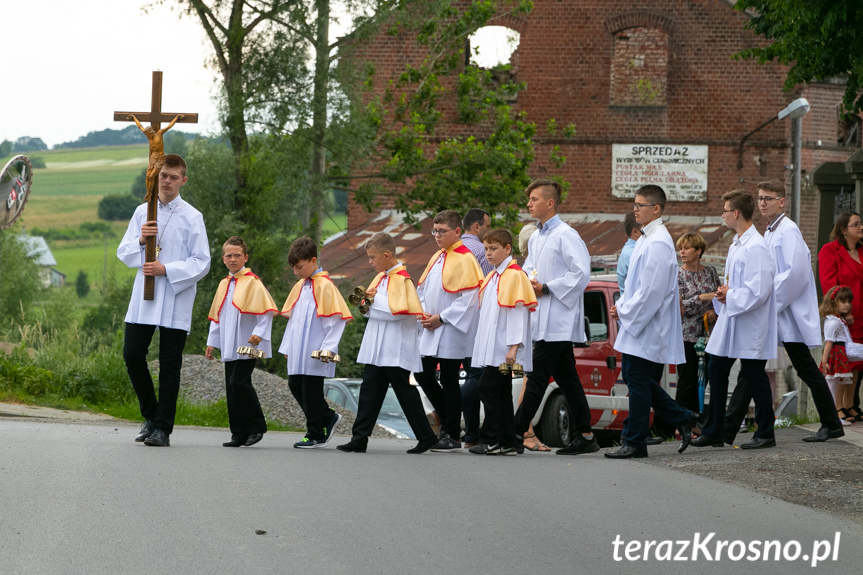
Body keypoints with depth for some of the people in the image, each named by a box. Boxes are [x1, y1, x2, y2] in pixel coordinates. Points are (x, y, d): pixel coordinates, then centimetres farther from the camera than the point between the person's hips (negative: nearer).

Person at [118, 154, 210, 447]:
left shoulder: (192, 217, -1)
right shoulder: (142, 212, 11)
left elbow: (201, 263, -4)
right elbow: (123, 252, 11)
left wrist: (167, 270, -15)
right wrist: (141, 240, -9)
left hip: (175, 300, -4)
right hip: (143, 298, 4)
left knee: (169, 365, -1)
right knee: (132, 354, -2)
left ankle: (162, 428, 4)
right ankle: (150, 415, 16)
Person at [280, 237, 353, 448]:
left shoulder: (324, 286, -10)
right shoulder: (299, 287, 14)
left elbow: (336, 319, -12)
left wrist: (329, 347, -17)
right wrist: (287, 347, 20)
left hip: (315, 353, -8)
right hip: (298, 352, 8)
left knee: (311, 391, -4)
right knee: (295, 385, 9)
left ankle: (315, 435, 6)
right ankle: (329, 417, 23)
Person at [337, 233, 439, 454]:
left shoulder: (402, 279, -14)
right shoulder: (380, 277, 14)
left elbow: (397, 310, -24)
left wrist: (376, 299, -17)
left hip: (396, 351, -9)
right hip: (376, 350, 9)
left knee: (405, 392, -1)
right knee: (369, 391, 4)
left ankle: (426, 437, 10)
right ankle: (359, 439, 3)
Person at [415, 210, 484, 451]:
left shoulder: (465, 259, -12)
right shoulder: (437, 258, 14)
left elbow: (468, 298, -17)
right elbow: (423, 289, 20)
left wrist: (441, 318, -16)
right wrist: (424, 314, 3)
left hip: (451, 332, -8)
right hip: (431, 331, 8)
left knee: (449, 381, -2)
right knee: (423, 375, 8)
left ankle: (453, 436, 7)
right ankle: (448, 420, 25)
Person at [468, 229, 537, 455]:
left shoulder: (514, 275, -10)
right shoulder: (491, 277, 18)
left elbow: (518, 312, -15)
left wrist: (513, 347, -20)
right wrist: (482, 346, 19)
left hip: (503, 349, -9)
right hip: (491, 349, 9)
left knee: (488, 388, -12)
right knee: (501, 393, 9)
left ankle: (491, 440, -10)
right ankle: (507, 443, 11)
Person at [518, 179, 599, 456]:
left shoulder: (566, 235, -11)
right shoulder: (535, 238, 17)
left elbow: (582, 272, -18)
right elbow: (529, 269, 27)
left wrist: (547, 288, -16)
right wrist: (528, 283, 4)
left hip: (558, 319, -9)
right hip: (542, 318, 9)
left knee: (538, 376, -9)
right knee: (566, 378, 9)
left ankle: (516, 433, -10)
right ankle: (585, 436, 11)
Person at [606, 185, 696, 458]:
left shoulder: (658, 244, -19)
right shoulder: (646, 239, 14)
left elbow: (651, 290, -23)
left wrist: (625, 311, -14)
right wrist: (622, 305, 8)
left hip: (647, 329, -10)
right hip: (637, 324, 10)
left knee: (639, 383, -3)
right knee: (636, 379, 14)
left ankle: (634, 443, 5)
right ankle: (682, 419, 22)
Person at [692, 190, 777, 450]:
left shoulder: (756, 247, -19)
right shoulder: (736, 245, 13)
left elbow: (758, 291, -25)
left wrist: (730, 296, -14)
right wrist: (723, 293, 5)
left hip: (750, 326, -10)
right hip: (729, 321, 10)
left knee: (754, 377, 0)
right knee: (716, 372, 10)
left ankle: (765, 434, 11)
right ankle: (713, 433, 17)